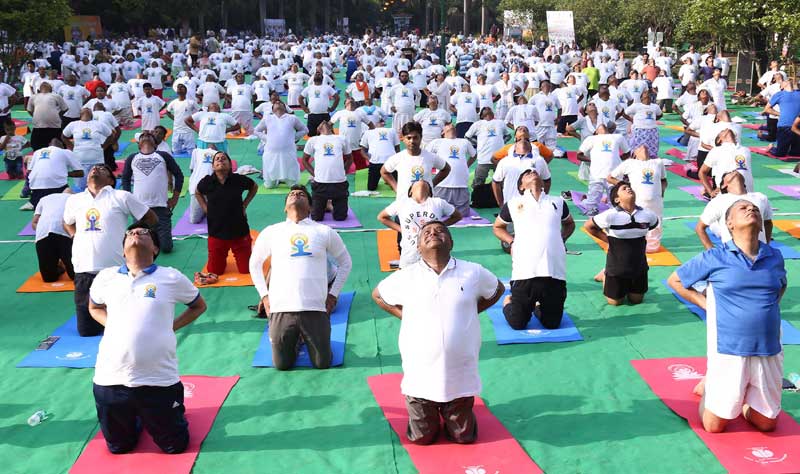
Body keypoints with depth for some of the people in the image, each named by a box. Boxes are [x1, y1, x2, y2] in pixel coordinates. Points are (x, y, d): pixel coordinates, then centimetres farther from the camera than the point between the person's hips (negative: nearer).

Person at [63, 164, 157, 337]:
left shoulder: (121, 197, -1)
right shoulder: (74, 200, 11)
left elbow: (151, 219, 4)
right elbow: (67, 223, 31)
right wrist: (75, 236, 12)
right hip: (84, 271, 3)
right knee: (86, 330, 5)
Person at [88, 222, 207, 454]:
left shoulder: (172, 277, -1)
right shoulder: (106, 277, 5)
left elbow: (199, 306, 14)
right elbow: (94, 307, 25)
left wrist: (171, 327, 1)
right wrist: (112, 325, 5)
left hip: (160, 380, -2)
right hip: (111, 380, 2)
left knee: (175, 446, 11)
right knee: (119, 447, 18)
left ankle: (174, 412, 41)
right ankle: (137, 419, 47)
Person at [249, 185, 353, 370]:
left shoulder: (325, 231, 6)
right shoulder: (271, 232, 7)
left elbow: (345, 262, 17)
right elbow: (255, 264, 21)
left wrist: (333, 295, 9)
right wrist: (264, 295, 12)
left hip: (315, 309, 0)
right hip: (281, 309, 0)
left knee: (322, 363, 1)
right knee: (281, 364, 3)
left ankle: (306, 339, 31)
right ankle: (295, 341, 33)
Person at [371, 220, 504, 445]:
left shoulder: (473, 273, -5)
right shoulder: (405, 277, -6)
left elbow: (497, 290, 15)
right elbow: (378, 295, 13)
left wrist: (470, 312, 4)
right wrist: (404, 315, 1)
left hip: (460, 377, 0)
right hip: (420, 378, 0)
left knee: (464, 437, 13)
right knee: (421, 438, 12)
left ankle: (450, 411, 42)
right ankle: (431, 414, 42)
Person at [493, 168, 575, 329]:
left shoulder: (557, 202, 16)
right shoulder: (513, 203, 9)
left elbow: (569, 224, 32)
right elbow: (498, 227, 22)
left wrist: (562, 238, 13)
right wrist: (511, 242, 5)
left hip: (555, 272, 2)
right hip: (524, 273, -2)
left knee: (552, 323, 6)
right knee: (517, 323, 2)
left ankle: (537, 306, 37)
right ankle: (508, 302, 34)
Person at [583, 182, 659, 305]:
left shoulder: (647, 214, -9)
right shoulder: (610, 215, -22)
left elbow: (655, 224, 15)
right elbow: (588, 226, -10)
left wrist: (638, 238, 5)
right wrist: (608, 240, -9)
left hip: (639, 266, 4)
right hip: (617, 266, -4)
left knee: (636, 300, 16)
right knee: (615, 302, 10)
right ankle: (605, 275, 35)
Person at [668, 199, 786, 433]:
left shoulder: (775, 257, 5)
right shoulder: (714, 258, -6)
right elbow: (675, 280, 6)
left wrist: (769, 306, 9)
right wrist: (704, 302, -1)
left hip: (769, 352, 3)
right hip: (729, 352, -3)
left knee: (766, 424, 11)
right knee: (714, 426, 5)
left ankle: (743, 399, 39)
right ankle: (709, 385, 33)